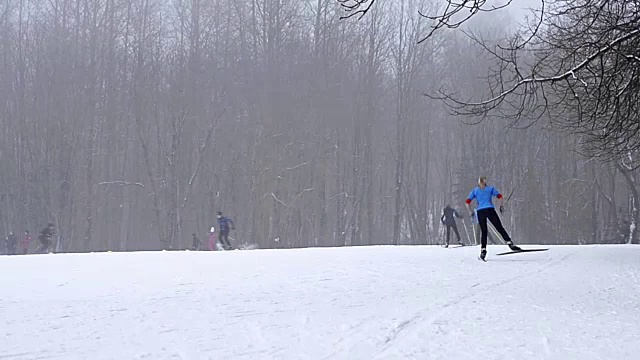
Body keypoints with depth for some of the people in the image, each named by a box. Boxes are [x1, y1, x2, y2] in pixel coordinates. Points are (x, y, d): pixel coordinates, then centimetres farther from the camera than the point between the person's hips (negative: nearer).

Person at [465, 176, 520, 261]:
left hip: (480, 212, 2)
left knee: (483, 231, 9)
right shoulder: (490, 188, 15)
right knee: (500, 228, 0)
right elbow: (500, 197, 3)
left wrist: (470, 212, 13)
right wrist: (502, 206, 12)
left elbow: (467, 202, 7)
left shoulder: (474, 190, 18)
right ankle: (510, 244, -10)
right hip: (490, 210, -2)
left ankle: (483, 250, -2)